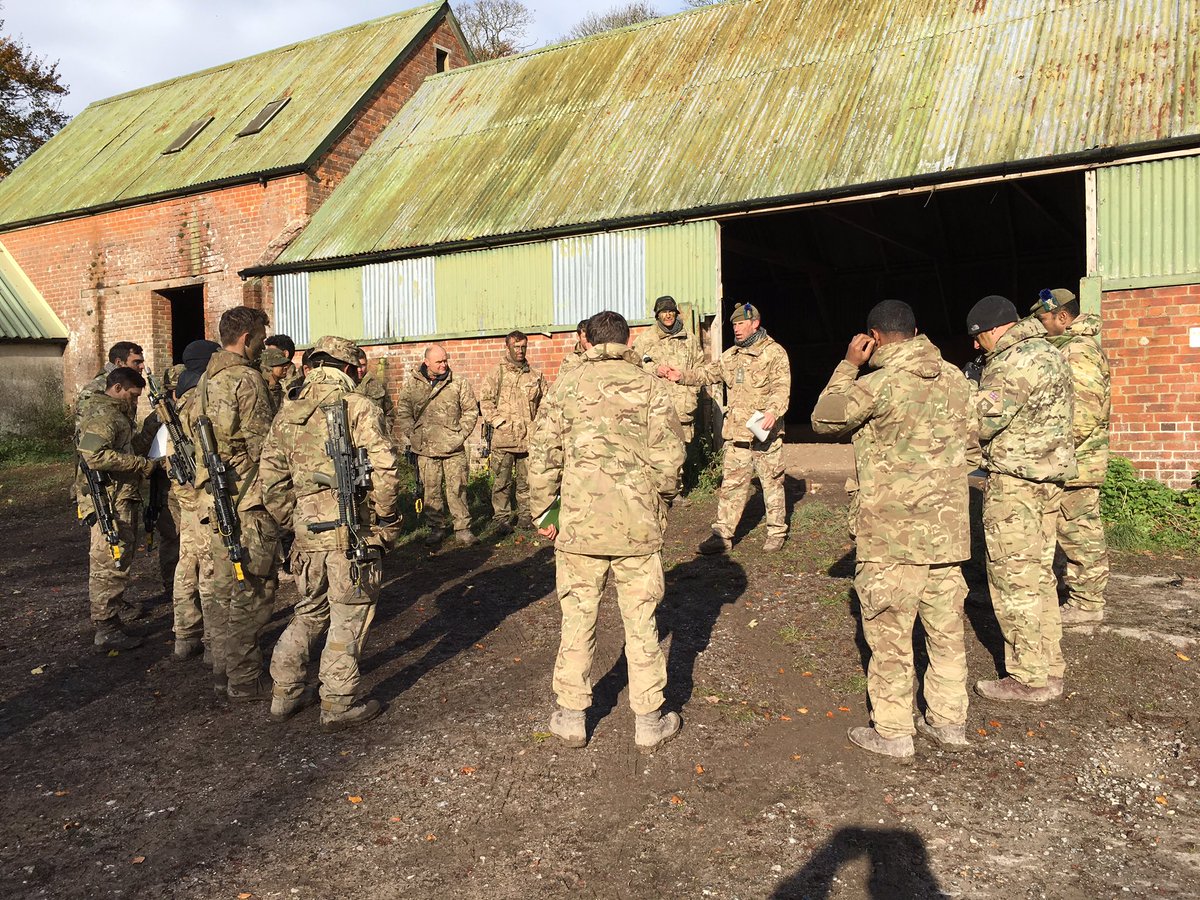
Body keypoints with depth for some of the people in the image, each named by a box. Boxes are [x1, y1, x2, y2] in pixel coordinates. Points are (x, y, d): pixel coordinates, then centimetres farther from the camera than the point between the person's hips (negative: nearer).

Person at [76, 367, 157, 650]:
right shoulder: (101, 413, -15)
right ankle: (106, 629, -5)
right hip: (108, 501, -11)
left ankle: (115, 603, 42)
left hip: (122, 499, 11)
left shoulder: (115, 412, 19)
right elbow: (96, 456, -27)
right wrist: (141, 464, -21)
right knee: (111, 562, -8)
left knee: (124, 555, 24)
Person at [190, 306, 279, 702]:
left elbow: (197, 432, 19)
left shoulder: (206, 379, 14)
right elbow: (262, 444, -16)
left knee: (227, 588, 16)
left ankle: (224, 670, 25)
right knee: (252, 593, -1)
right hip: (250, 501, -9)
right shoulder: (246, 379, -15)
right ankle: (245, 680, 6)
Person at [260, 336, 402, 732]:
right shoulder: (361, 408, -9)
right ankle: (339, 704, 14)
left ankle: (285, 693, 29)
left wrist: (290, 522, 17)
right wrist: (388, 520, -4)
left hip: (307, 533, 6)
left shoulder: (288, 413, 10)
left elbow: (271, 475, 10)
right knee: (349, 616, 6)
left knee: (310, 611, 22)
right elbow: (384, 471, -16)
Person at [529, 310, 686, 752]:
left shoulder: (568, 387, 1)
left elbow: (542, 454, -1)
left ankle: (571, 718, 23)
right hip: (638, 525, 0)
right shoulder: (651, 387, 0)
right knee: (640, 623, 10)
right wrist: (661, 500, 14)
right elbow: (668, 456, -3)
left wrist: (544, 512, 9)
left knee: (577, 619, 12)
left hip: (578, 522, 1)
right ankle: (648, 723, 20)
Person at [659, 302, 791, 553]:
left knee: (772, 482, 5)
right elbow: (707, 373, 20)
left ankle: (777, 532, 18)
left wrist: (773, 411, -32)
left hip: (765, 432, -5)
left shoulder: (775, 353, -5)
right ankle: (722, 534, 10)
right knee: (731, 483, 6)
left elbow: (781, 387, -15)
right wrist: (681, 376, 4)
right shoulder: (731, 356, 16)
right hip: (736, 432, 5)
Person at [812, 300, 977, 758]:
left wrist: (848, 366, 4)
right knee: (946, 628, 15)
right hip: (947, 527, 6)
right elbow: (971, 448, 13)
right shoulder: (956, 379, 4)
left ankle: (892, 732, 15)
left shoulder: (878, 385, -16)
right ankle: (949, 721, 27)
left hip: (892, 534, -6)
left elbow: (823, 420, -2)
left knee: (890, 633, 5)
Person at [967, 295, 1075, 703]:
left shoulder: (1018, 361, -17)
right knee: (1037, 574, 15)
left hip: (1015, 480, -10)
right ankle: (1050, 669, 24)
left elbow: (983, 420, -20)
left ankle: (1029, 678, 5)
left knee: (1014, 577, -2)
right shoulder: (1046, 352, 15)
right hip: (1047, 474, 10)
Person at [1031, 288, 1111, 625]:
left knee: (1080, 531, -2)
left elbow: (1085, 412, -24)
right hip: (1071, 459, 10)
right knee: (1076, 530, 17)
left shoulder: (1079, 352, -16)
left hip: (1077, 460, -10)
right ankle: (1076, 589, 28)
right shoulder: (1070, 347, 17)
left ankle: (1087, 604, 6)